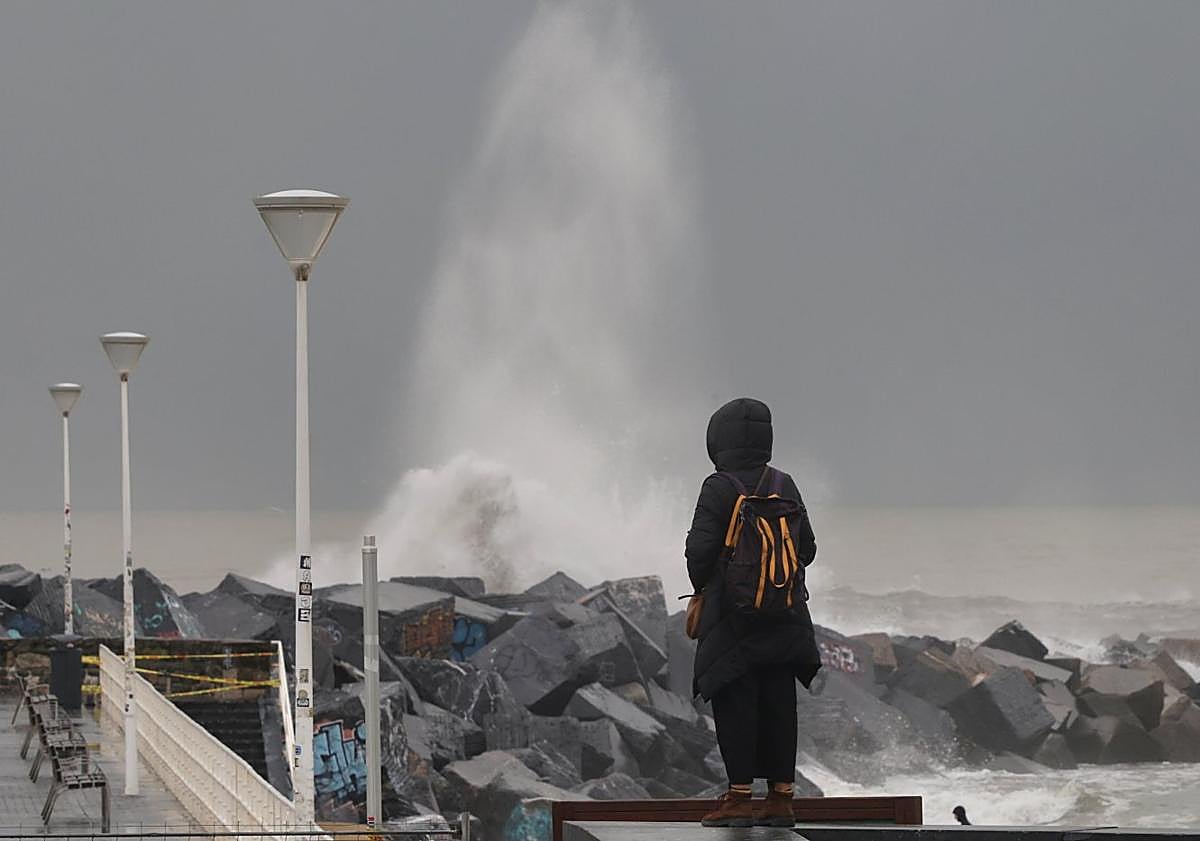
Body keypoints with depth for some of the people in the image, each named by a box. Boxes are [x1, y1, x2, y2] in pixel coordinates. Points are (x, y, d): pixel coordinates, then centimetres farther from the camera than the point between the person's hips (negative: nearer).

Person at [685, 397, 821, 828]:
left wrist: (703, 586, 4)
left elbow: (699, 550, -15)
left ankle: (739, 796, -5)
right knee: (778, 704, 8)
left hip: (733, 614, -5)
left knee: (735, 703, -2)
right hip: (784, 616, 5)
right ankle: (780, 795, 8)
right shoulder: (785, 486, 6)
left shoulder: (719, 488, -11)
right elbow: (807, 548, 10)